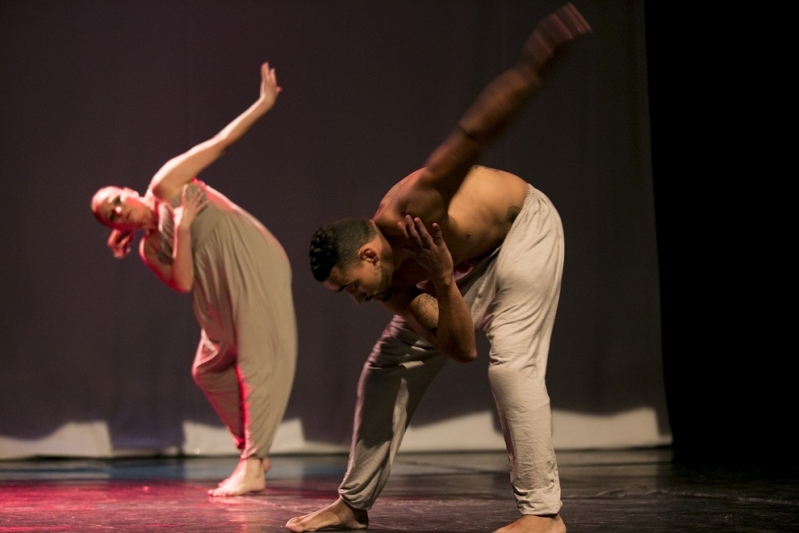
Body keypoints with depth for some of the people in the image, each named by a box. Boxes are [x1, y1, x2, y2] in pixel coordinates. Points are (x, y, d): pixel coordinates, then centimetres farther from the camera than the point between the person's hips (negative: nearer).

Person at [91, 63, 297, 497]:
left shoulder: (163, 186, 2)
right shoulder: (148, 250, 14)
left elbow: (217, 144, -2)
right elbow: (183, 282, -4)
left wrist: (262, 104, -5)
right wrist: (182, 229, -12)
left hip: (255, 267, -8)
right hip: (222, 297, 8)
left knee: (258, 362, -12)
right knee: (210, 369, 13)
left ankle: (253, 467, -18)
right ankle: (252, 449, 25)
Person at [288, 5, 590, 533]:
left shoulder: (406, 212, -36)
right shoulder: (394, 289, -15)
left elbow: (471, 139, -48)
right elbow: (461, 349, -19)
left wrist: (529, 71, -61)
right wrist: (445, 283, -38)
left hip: (523, 226, -7)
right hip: (467, 260, 7)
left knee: (511, 363, -23)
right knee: (389, 366, 3)